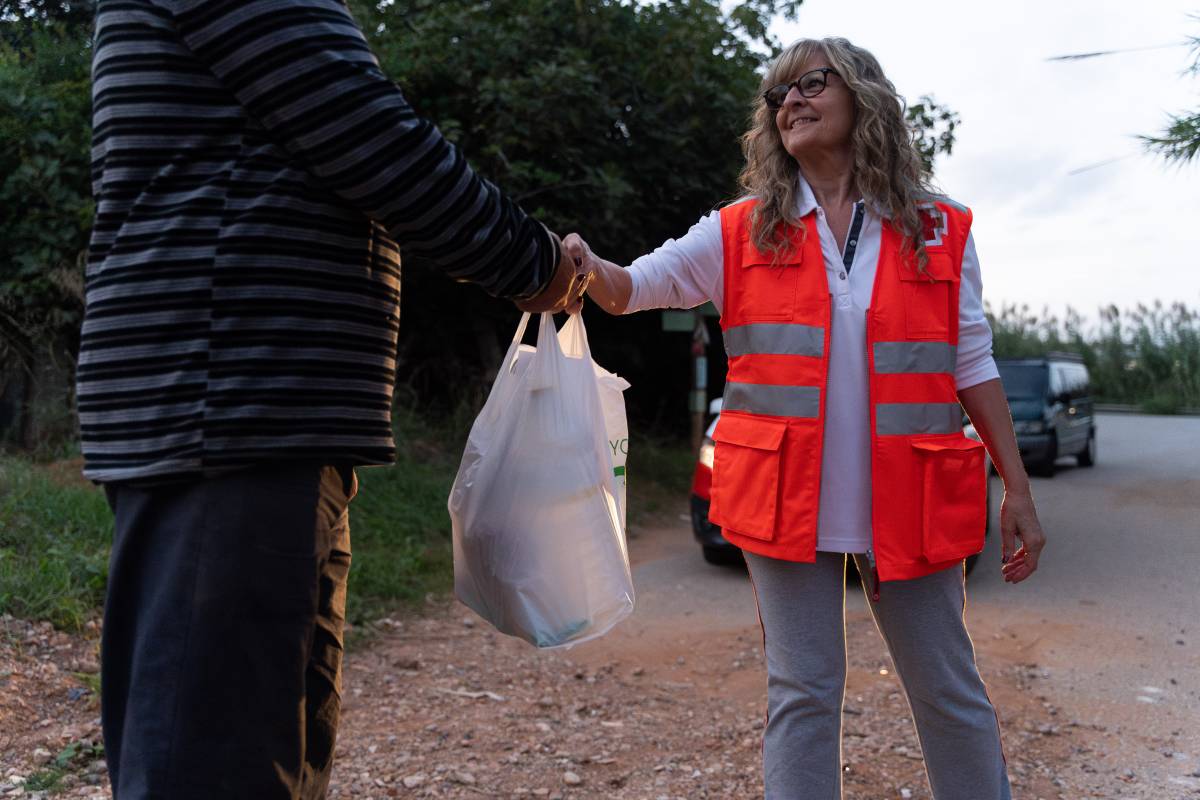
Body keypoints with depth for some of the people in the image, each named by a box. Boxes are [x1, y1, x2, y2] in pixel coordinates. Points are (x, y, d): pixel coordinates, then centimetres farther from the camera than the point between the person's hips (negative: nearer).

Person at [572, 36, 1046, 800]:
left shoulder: (940, 232, 5)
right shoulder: (742, 232, 5)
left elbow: (972, 366, 6)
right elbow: (637, 286, -1)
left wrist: (1017, 490, 3)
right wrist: (585, 266, -24)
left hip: (908, 502, 0)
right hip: (788, 500, 0)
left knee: (949, 692, 10)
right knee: (803, 693, 8)